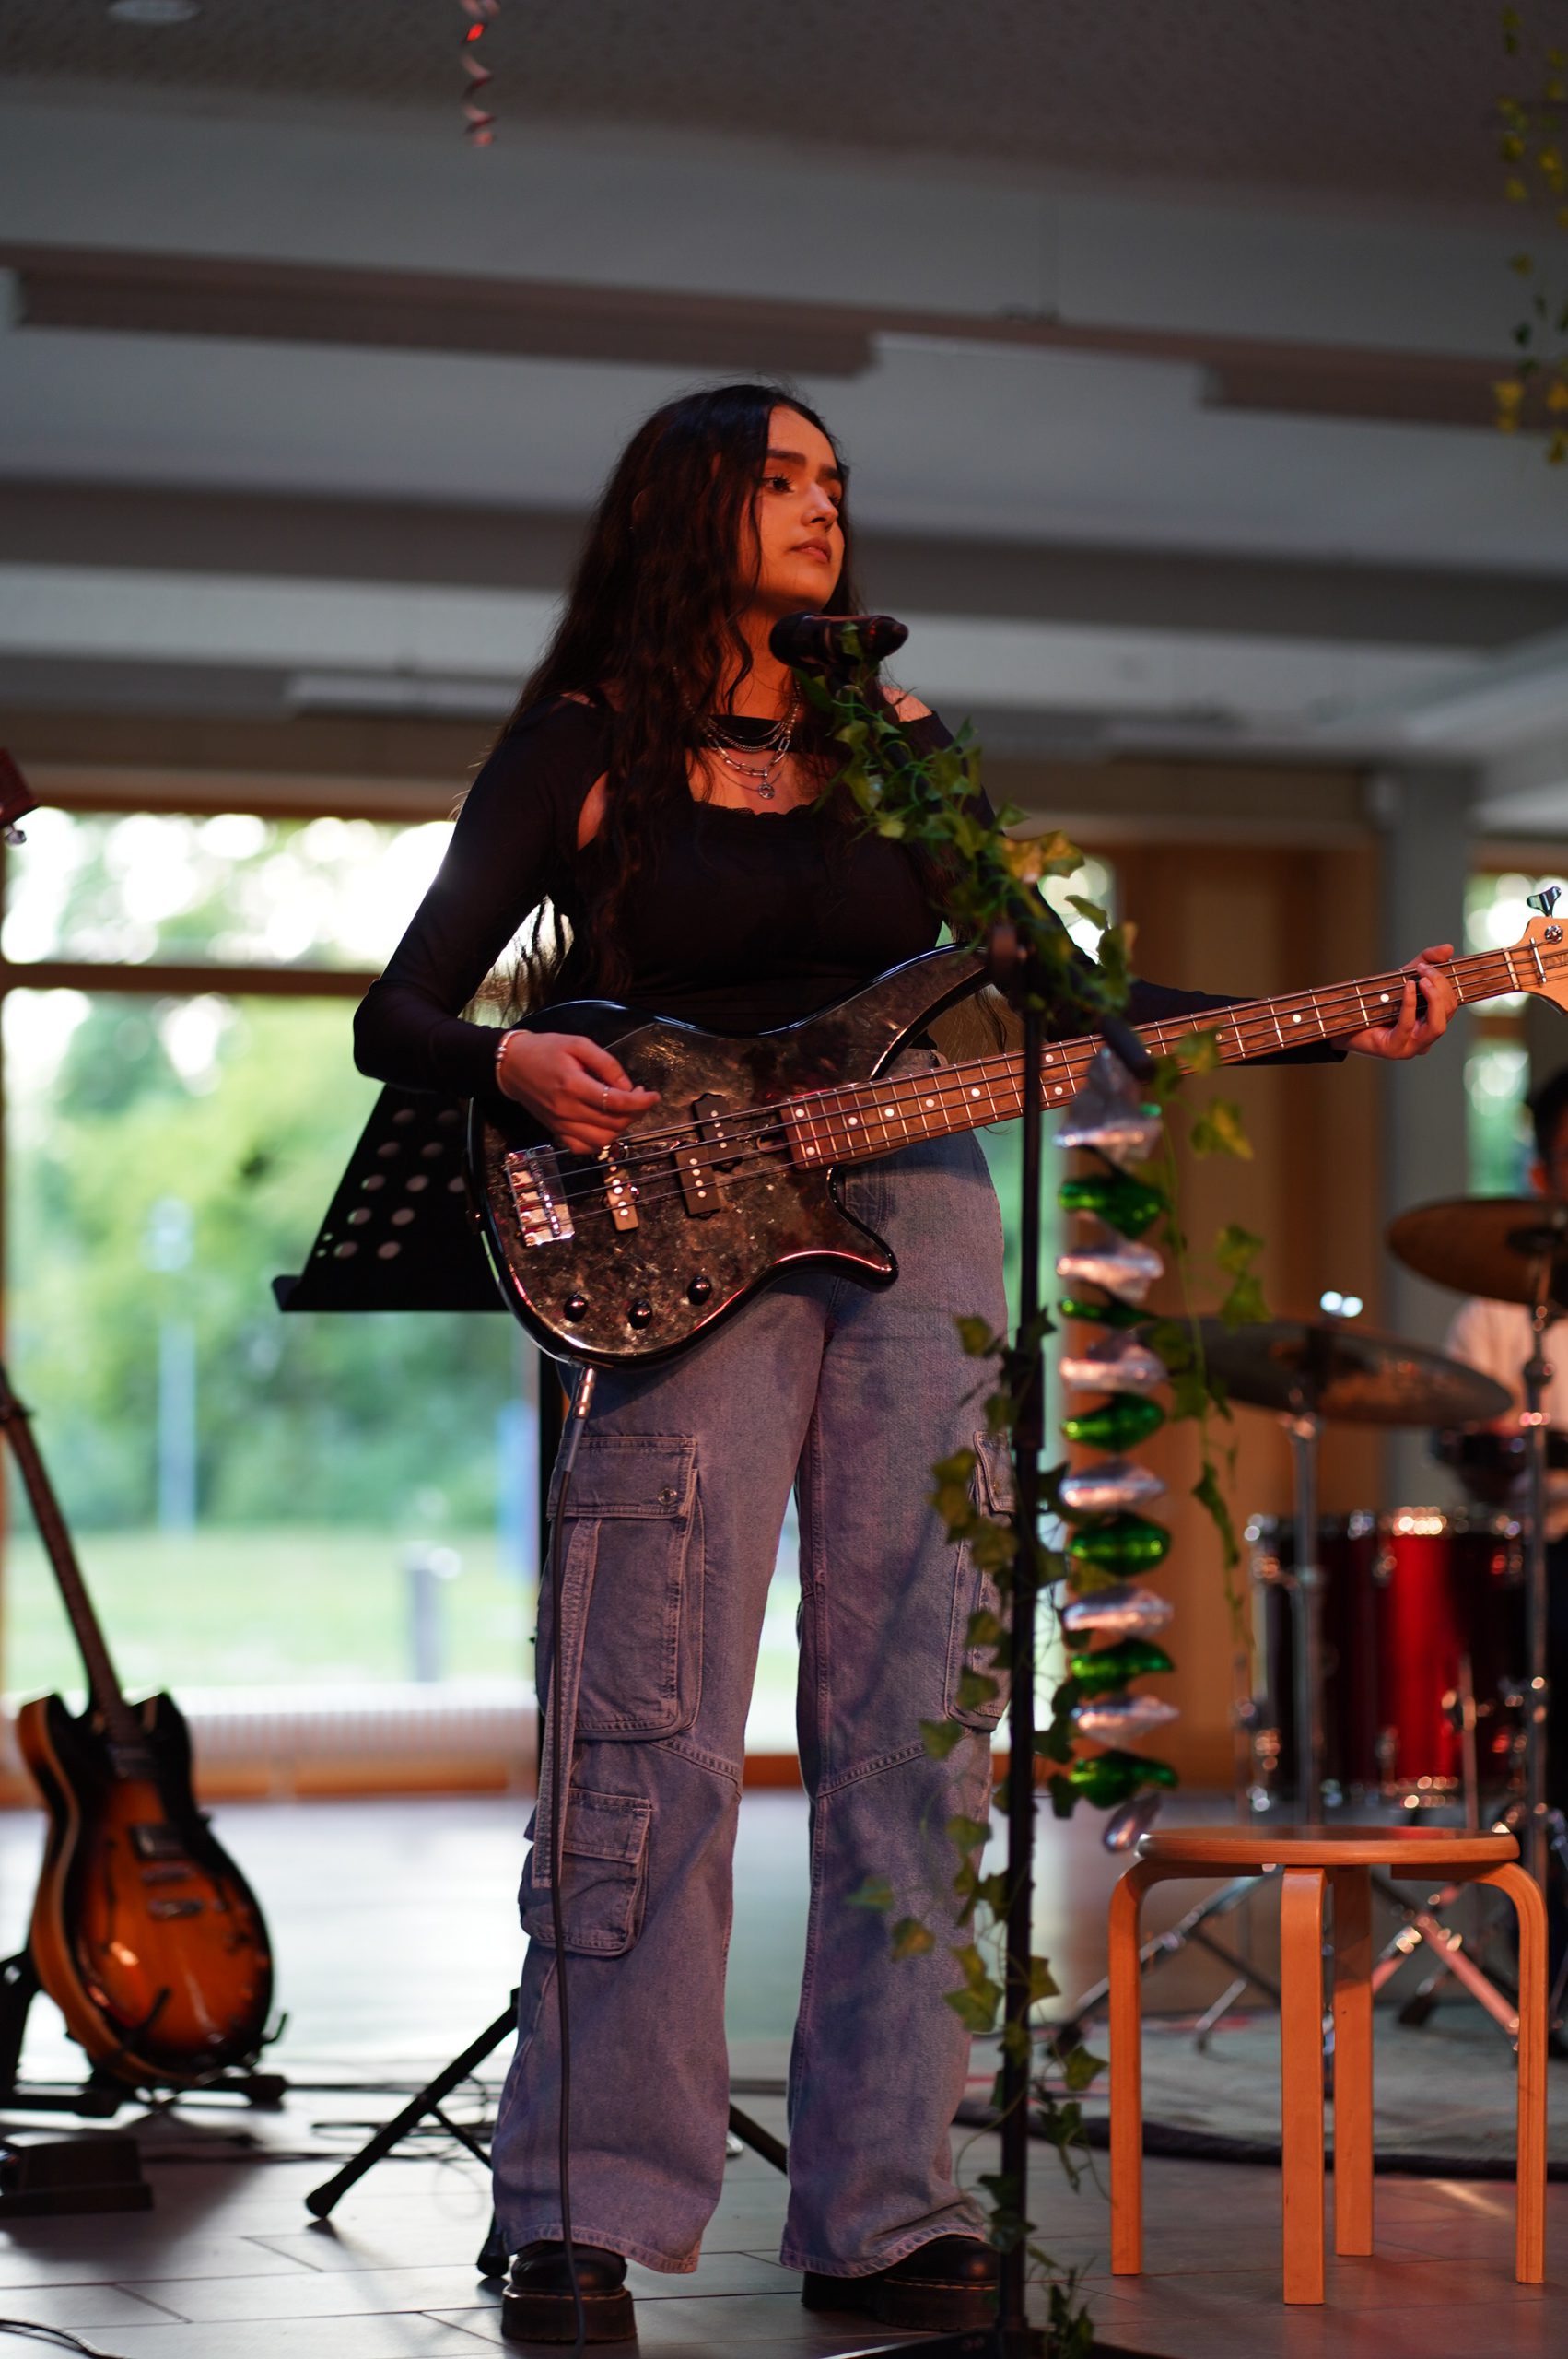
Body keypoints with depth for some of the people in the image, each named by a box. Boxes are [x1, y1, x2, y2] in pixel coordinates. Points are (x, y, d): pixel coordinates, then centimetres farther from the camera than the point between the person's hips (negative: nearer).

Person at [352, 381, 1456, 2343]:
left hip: (913, 1217, 4)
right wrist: (514, 1065, -21)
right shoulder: (582, 746, 6)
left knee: (911, 1734, -1)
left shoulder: (904, 748, 16)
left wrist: (1330, 1025, 9)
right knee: (655, 1738, -11)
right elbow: (395, 1018, 2)